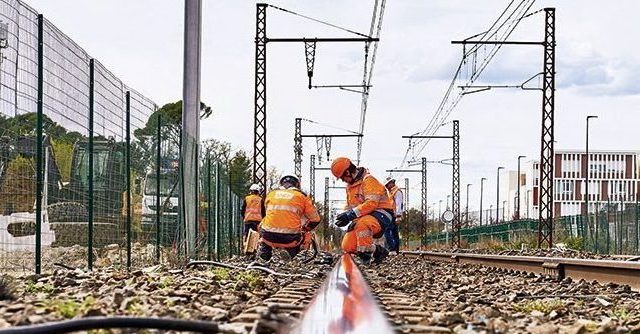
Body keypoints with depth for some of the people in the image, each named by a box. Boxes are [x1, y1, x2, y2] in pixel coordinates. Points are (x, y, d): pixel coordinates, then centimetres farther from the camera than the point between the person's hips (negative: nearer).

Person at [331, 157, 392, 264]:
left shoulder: (368, 180, -14)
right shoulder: (350, 186, 16)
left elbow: (371, 204, -26)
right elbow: (349, 207, 21)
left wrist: (351, 214, -30)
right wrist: (345, 217, -3)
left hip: (381, 215, -9)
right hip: (362, 218, 9)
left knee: (361, 223, -42)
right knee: (347, 247, -8)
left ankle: (366, 252, -25)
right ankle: (377, 251, 9)